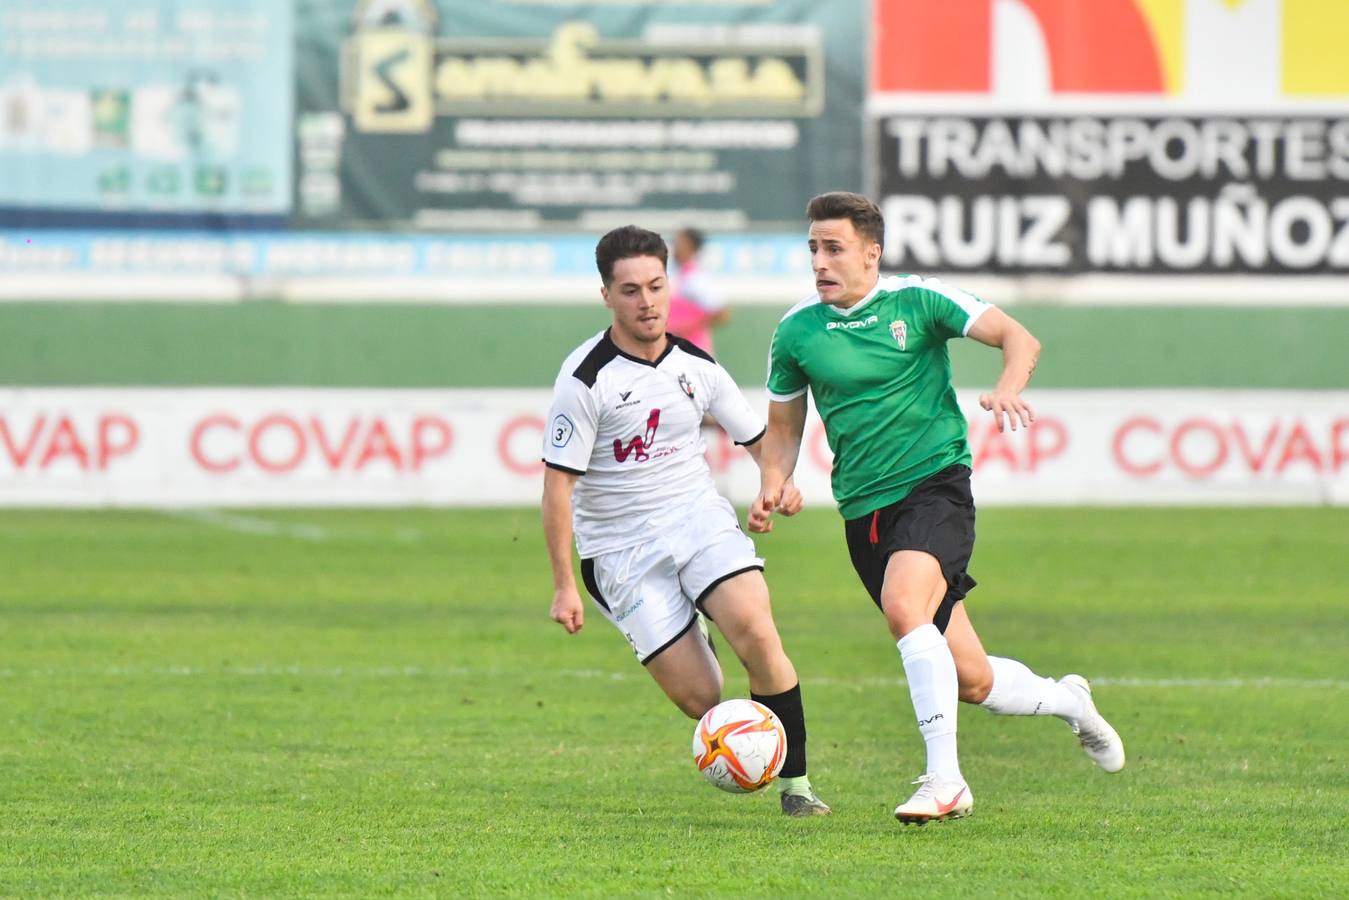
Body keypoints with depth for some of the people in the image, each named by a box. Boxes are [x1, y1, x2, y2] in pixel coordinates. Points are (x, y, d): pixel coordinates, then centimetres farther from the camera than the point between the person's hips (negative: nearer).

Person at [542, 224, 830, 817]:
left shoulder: (696, 366, 3)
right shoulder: (585, 379, -12)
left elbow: (758, 435, 16)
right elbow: (557, 482, -11)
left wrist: (781, 480, -7)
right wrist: (564, 586, -13)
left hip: (700, 522, 3)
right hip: (622, 553, -3)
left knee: (756, 634, -24)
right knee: (699, 698, -11)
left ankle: (795, 783, -12)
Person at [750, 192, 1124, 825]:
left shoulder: (916, 300, -5)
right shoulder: (796, 330, 5)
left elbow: (1018, 338, -8)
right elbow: (783, 425, 16)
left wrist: (1006, 390, -29)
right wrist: (772, 488, -2)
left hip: (934, 484, -4)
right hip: (864, 511, 4)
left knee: (903, 605, -33)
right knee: (970, 679, 5)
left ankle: (944, 779, -28)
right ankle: (1066, 701, 36)